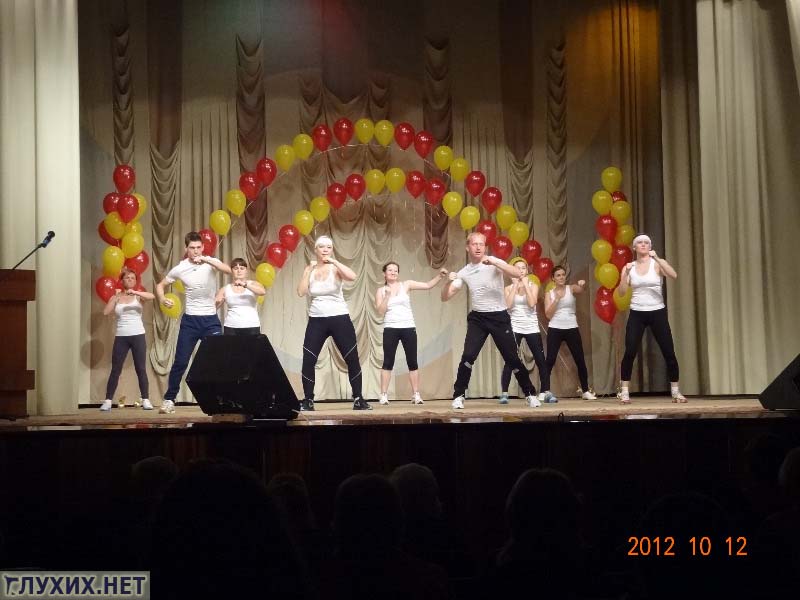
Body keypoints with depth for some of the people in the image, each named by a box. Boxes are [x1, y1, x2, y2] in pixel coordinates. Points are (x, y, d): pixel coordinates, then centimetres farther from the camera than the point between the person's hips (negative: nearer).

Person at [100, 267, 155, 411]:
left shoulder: (138, 295, 3)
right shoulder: (116, 297, 7)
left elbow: (152, 296, -18)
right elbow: (106, 312, -7)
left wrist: (135, 292, -29)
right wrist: (116, 297, -11)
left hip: (138, 336, -1)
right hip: (121, 337, 1)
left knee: (141, 369, 0)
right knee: (115, 370, 1)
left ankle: (146, 400, 4)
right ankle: (108, 401, 3)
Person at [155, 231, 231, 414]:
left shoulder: (210, 262, -4)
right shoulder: (180, 268, -2)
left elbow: (228, 270, -25)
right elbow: (160, 285, 11)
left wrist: (206, 260, -37)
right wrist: (162, 299, -10)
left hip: (211, 320, 0)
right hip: (190, 320, 1)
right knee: (180, 362, 2)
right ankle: (169, 400, 12)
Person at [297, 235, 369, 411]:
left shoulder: (336, 268, -3)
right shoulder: (310, 270, 5)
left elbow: (353, 277, -24)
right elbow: (301, 292, -8)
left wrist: (334, 261, -22)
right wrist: (310, 270, -9)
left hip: (339, 319, -2)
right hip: (316, 321, 2)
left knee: (352, 359, 0)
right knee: (308, 361, -4)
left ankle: (358, 399, 11)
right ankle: (308, 400, 7)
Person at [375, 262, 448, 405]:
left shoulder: (406, 285, 6)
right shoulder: (381, 291, 6)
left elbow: (428, 285, 1)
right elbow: (380, 312, -5)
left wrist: (440, 276, -12)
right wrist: (387, 295, -13)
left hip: (408, 328, 1)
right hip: (390, 329, -1)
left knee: (412, 362, 2)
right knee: (388, 362, -2)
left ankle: (416, 394, 8)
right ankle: (384, 395, 1)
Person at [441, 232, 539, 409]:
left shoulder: (494, 262, -5)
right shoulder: (464, 272, 4)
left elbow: (517, 274, -22)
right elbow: (445, 297, 2)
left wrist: (494, 262, -31)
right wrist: (449, 281, -18)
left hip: (499, 317, -2)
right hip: (477, 318, 2)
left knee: (512, 358, 0)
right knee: (468, 356, -13)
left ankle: (530, 394, 15)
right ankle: (458, 396, -2)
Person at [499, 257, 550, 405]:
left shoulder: (533, 286, 5)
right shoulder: (509, 288, 4)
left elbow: (532, 304, -13)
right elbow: (508, 305, -14)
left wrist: (526, 284, -10)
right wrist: (515, 285, -9)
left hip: (532, 328, 1)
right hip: (515, 328, -1)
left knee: (540, 360, 0)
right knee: (510, 361, -9)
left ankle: (546, 392, 9)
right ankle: (504, 393, -6)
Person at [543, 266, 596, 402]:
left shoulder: (571, 289, 4)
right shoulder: (549, 294, 5)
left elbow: (581, 290, -20)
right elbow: (548, 314, -4)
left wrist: (583, 285, -43)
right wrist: (556, 299, -12)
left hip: (571, 328, 1)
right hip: (555, 329, -1)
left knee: (580, 360, 4)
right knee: (550, 361, -7)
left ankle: (585, 391, 16)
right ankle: (545, 392, -8)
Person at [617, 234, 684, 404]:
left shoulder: (657, 263, -1)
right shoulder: (629, 267, 5)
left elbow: (674, 275, -21)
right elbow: (621, 293, -4)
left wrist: (657, 258, -27)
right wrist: (625, 274, -18)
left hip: (657, 313, -1)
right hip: (637, 314, 1)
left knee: (669, 353, -1)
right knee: (630, 352, -9)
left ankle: (675, 391, 12)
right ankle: (624, 392, 0)